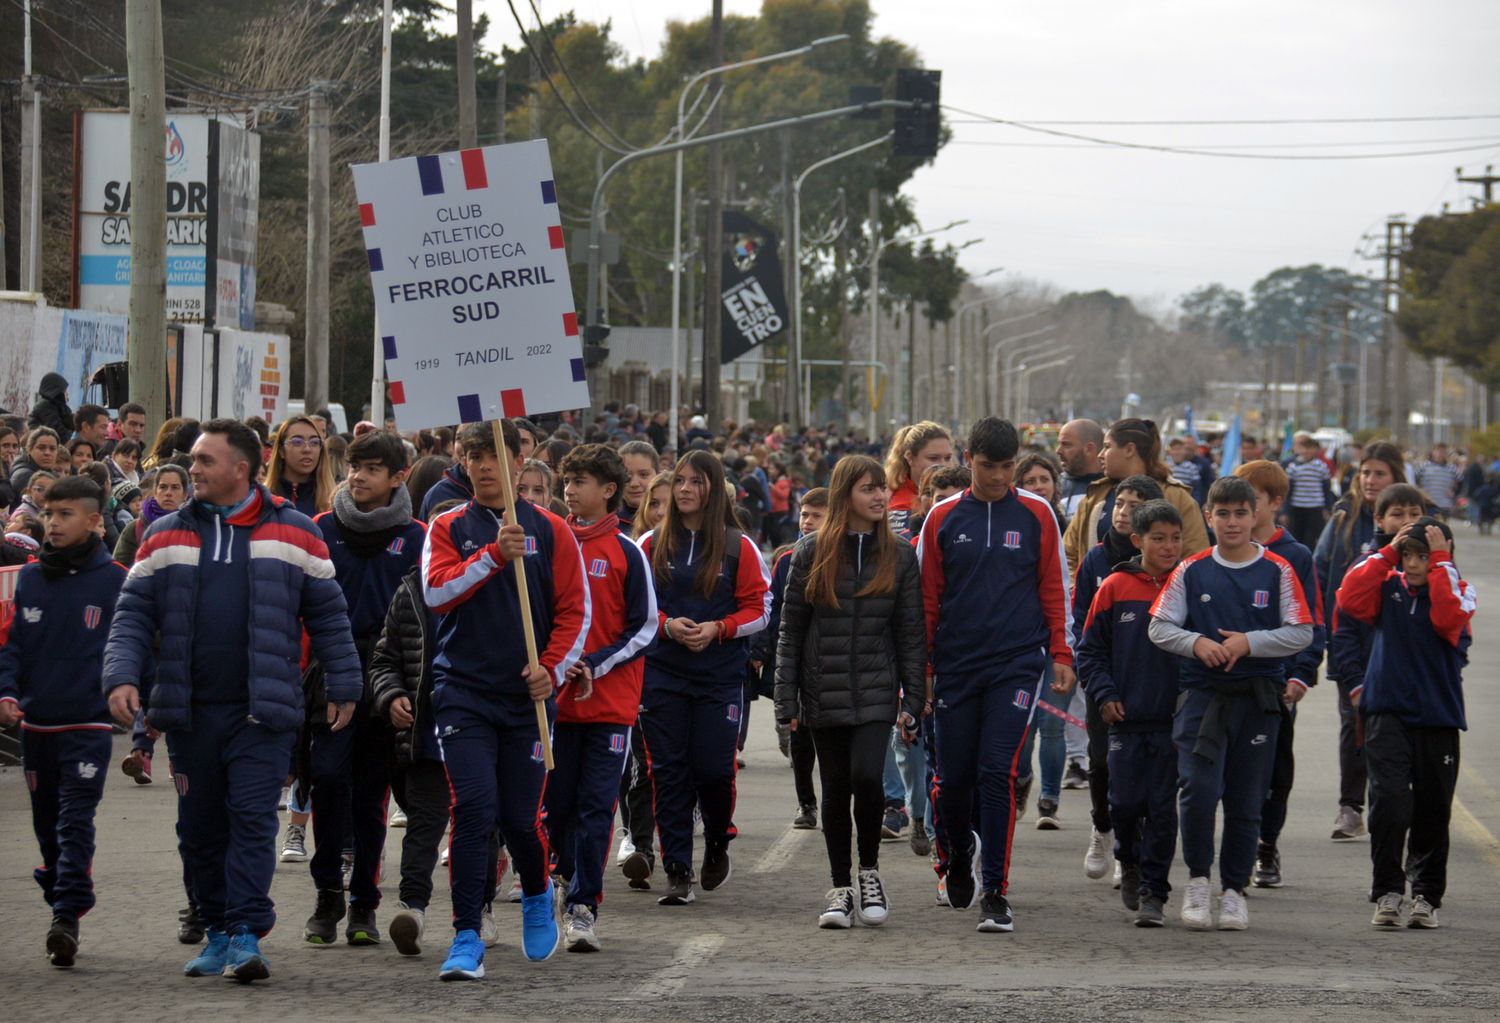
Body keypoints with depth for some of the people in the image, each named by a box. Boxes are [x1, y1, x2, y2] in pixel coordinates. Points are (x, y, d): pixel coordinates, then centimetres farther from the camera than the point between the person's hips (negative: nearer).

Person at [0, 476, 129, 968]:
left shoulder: (116, 581, -4)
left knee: (75, 823, -13)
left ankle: (67, 917, -19)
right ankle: (59, 904, 23)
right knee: (48, 825, 12)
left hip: (88, 724, -4)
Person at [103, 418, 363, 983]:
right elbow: (134, 613, 6)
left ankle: (246, 935, -13)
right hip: (190, 712, 3)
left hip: (262, 711, -3)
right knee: (200, 828, 8)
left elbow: (328, 614, 7)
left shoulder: (293, 532, 4)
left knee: (253, 819, -12)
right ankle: (218, 932, 21)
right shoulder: (166, 535, 9)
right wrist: (122, 675, -9)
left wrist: (343, 686, 4)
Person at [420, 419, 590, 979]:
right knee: (474, 808, -13)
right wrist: (495, 555, -22)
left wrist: (552, 668, -8)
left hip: (528, 698, 1)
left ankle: (537, 895, 35)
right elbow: (436, 591, -11)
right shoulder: (448, 528, 6)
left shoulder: (550, 530, 6)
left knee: (522, 816, 3)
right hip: (463, 693, -1)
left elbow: (575, 610, 6)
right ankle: (467, 938, -7)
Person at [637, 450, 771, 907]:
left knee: (714, 767, -4)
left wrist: (717, 628, -13)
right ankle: (677, 872, 2)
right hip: (662, 674, 2)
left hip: (720, 676, -1)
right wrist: (668, 625, -10)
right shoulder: (652, 544, 7)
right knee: (669, 771, -3)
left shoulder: (738, 547, 1)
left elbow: (759, 610, 2)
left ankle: (717, 846, 25)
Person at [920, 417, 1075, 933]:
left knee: (998, 772, -12)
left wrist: (1061, 655, 1)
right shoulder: (943, 518, 5)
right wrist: (920, 668, 6)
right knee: (954, 778, 6)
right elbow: (927, 597, 9)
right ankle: (958, 857, 36)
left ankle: (995, 891, -8)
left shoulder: (1036, 515, 3)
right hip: (956, 667, 2)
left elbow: (1054, 588, 7)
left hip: (1017, 664, -2)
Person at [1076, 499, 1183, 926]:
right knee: (1125, 803, 3)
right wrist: (1105, 695, -5)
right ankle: (1130, 862, 32)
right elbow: (1090, 650, 6)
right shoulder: (1115, 589, 0)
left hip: (1174, 719, 0)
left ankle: (1153, 891, 6)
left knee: (1163, 808, -2)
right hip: (1127, 718, 0)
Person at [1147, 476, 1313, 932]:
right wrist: (1197, 643, -14)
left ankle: (1235, 889, 17)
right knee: (1198, 787, -16)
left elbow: (1301, 633, -1)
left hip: (1258, 697, 0)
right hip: (1201, 693, 0)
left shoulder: (1277, 571, 3)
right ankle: (1197, 879, 1)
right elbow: (1159, 627, 4)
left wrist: (1248, 642, -13)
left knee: (1245, 801, 5)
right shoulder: (1192, 570, 6)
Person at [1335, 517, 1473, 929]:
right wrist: (1388, 553, -8)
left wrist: (1440, 561, -15)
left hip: (1437, 715, 0)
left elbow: (1448, 618, -20)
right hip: (1388, 712, 0)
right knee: (1389, 799, -13)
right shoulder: (1389, 587, 6)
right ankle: (1387, 891, -8)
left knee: (1432, 810, 6)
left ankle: (1426, 895, 18)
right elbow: (1350, 600, -11)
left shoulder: (1459, 590, 1)